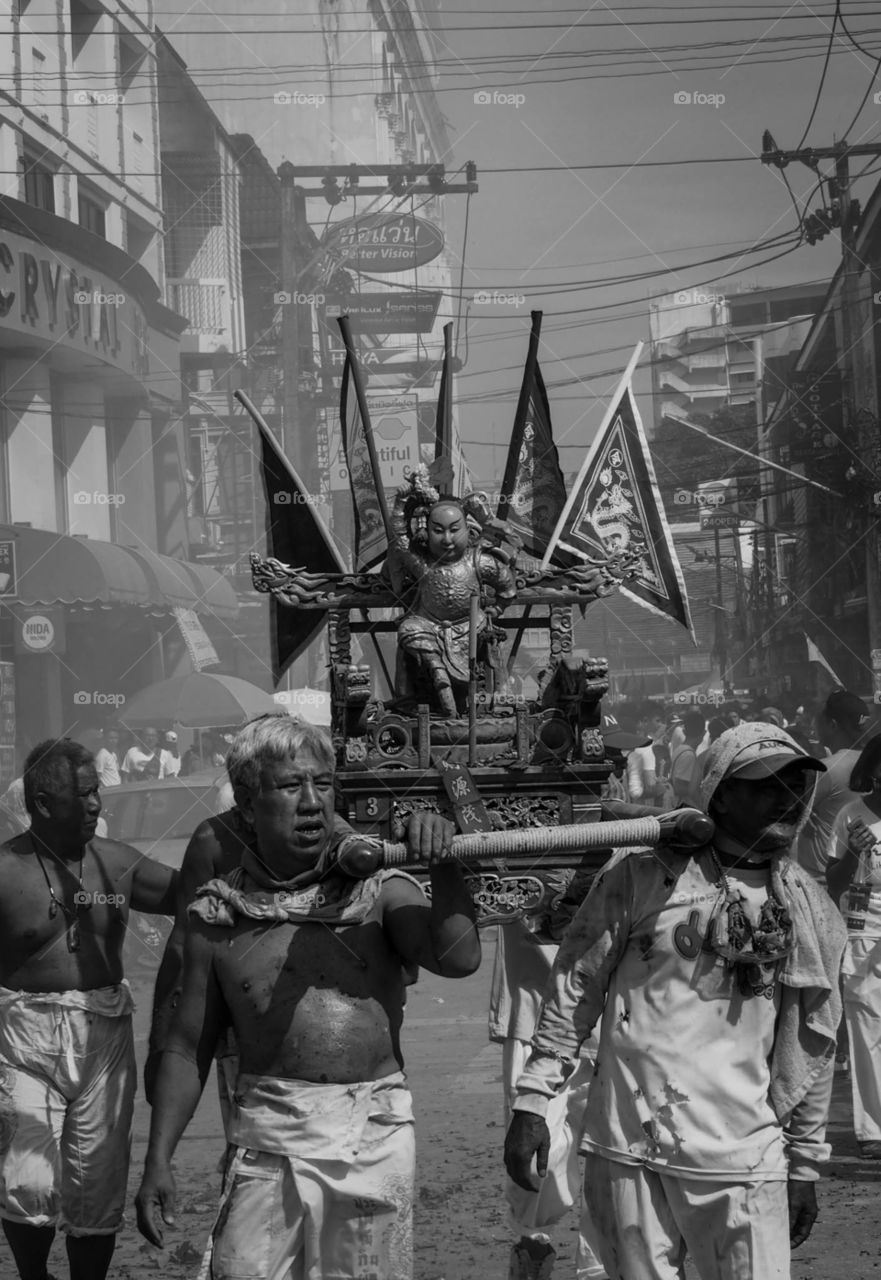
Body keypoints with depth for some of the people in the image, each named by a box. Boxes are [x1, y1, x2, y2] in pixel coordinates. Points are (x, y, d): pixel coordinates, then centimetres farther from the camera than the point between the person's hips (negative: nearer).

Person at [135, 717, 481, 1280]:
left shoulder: (379, 890, 3)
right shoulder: (219, 916, 4)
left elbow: (458, 957, -12)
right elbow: (188, 1049, 10)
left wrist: (445, 865, -24)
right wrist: (158, 1162, 6)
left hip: (374, 1135, 0)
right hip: (268, 1137, 0)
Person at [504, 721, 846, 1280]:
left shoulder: (814, 913, 9)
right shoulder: (642, 876, -1)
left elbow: (813, 1047, 15)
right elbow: (574, 991, 3)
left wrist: (804, 1164, 16)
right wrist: (532, 1101, -2)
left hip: (744, 1160, 2)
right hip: (628, 1150, -2)